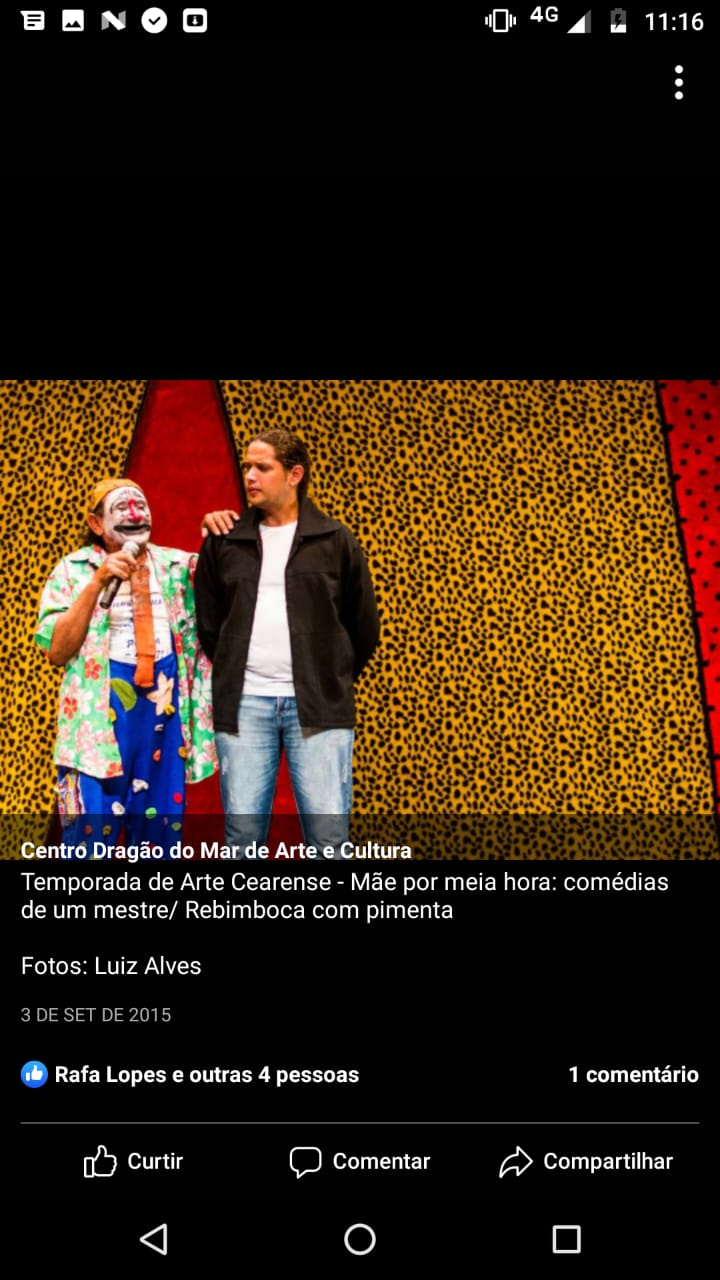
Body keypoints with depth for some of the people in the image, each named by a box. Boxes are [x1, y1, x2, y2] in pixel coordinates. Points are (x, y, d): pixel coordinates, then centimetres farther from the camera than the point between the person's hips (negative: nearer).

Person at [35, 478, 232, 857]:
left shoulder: (176, 565, 8)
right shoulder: (73, 570, 0)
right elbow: (56, 652, -8)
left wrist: (214, 528, -6)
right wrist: (97, 582, -16)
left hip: (165, 713, 4)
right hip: (99, 717, -3)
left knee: (161, 830, 9)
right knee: (90, 833, -5)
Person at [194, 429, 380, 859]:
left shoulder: (337, 541, 5)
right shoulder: (224, 542, 10)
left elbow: (365, 628, 12)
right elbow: (207, 624, 18)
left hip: (318, 705, -2)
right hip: (243, 703, 2)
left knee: (328, 834, -4)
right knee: (242, 834, 2)